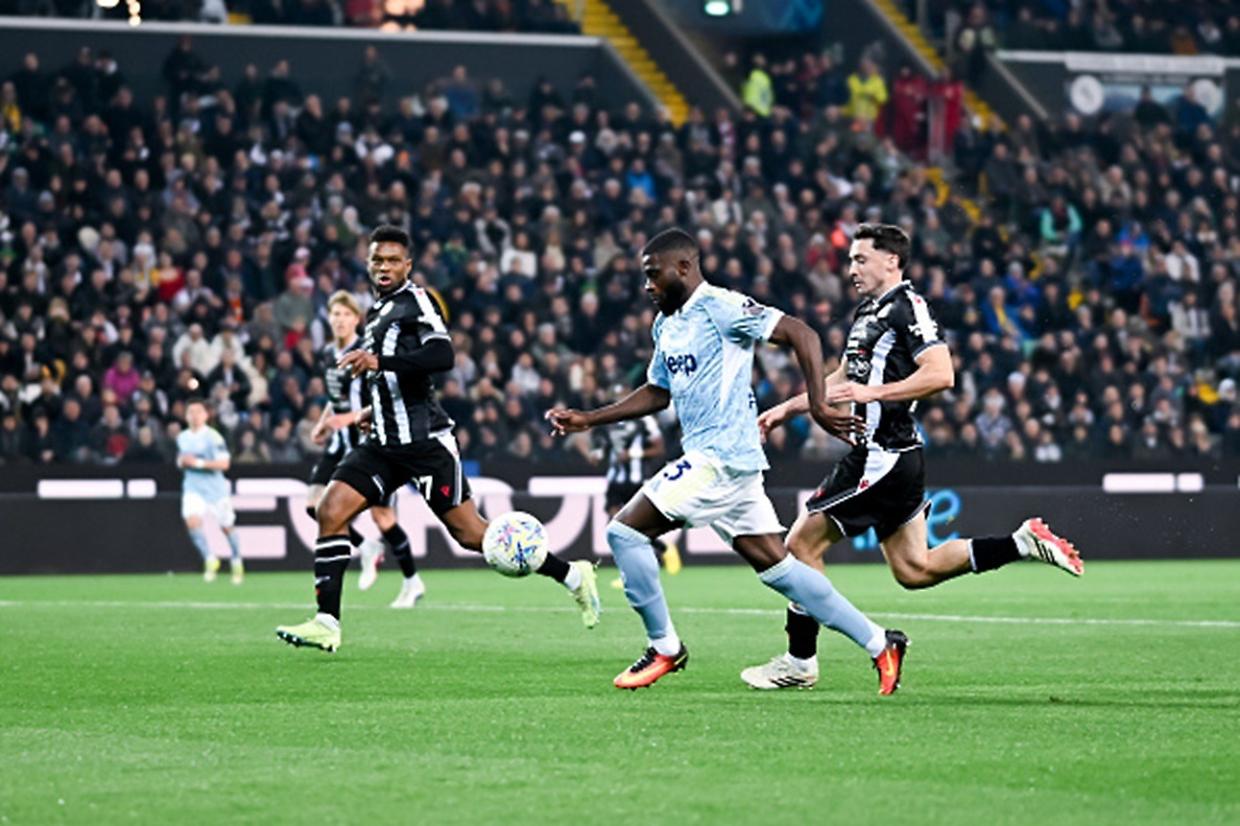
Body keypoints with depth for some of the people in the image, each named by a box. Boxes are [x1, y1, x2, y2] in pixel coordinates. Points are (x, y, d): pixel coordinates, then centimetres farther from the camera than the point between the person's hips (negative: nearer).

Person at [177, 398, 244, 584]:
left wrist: (199, 463, -24)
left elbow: (224, 463, -19)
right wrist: (182, 462, -3)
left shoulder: (213, 436, -13)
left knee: (227, 527, 9)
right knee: (192, 521, -21)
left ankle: (236, 562, 32)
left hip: (215, 487, -3)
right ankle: (209, 559, -7)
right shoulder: (182, 437, 5)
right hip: (193, 488, 3)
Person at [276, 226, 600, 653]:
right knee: (330, 513, -9)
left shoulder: (416, 301, -6)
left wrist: (380, 362, -28)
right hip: (385, 443, 8)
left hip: (425, 440, -8)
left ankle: (572, 575, 8)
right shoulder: (376, 314, 20)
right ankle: (326, 623, -8)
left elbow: (442, 355, -23)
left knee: (469, 532, -5)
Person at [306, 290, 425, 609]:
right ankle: (366, 549, 12)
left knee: (382, 515, -5)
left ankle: (413, 582, 12)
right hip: (341, 443, 7)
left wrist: (351, 417, -27)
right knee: (315, 504, -9)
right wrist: (322, 425, 11)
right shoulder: (327, 356, 10)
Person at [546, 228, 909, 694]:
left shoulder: (720, 308, -12)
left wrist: (817, 405, -22)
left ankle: (664, 647, 0)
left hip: (722, 457, -9)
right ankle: (879, 643, 11)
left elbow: (801, 335, -16)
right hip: (706, 458, 9)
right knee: (774, 565, 8)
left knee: (625, 531, -10)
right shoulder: (666, 324, 16)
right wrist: (586, 420, 21)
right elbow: (657, 393, 27)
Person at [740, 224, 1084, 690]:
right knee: (915, 571, 12)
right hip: (877, 455, 10)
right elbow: (842, 380, 29)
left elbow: (940, 375, -23)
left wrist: (873, 393, -23)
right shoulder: (868, 313, 17)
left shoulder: (906, 307, -12)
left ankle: (799, 662, 1)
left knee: (802, 545, -5)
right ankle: (1024, 542, 11)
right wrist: (786, 409, 25)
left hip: (883, 457, -10)